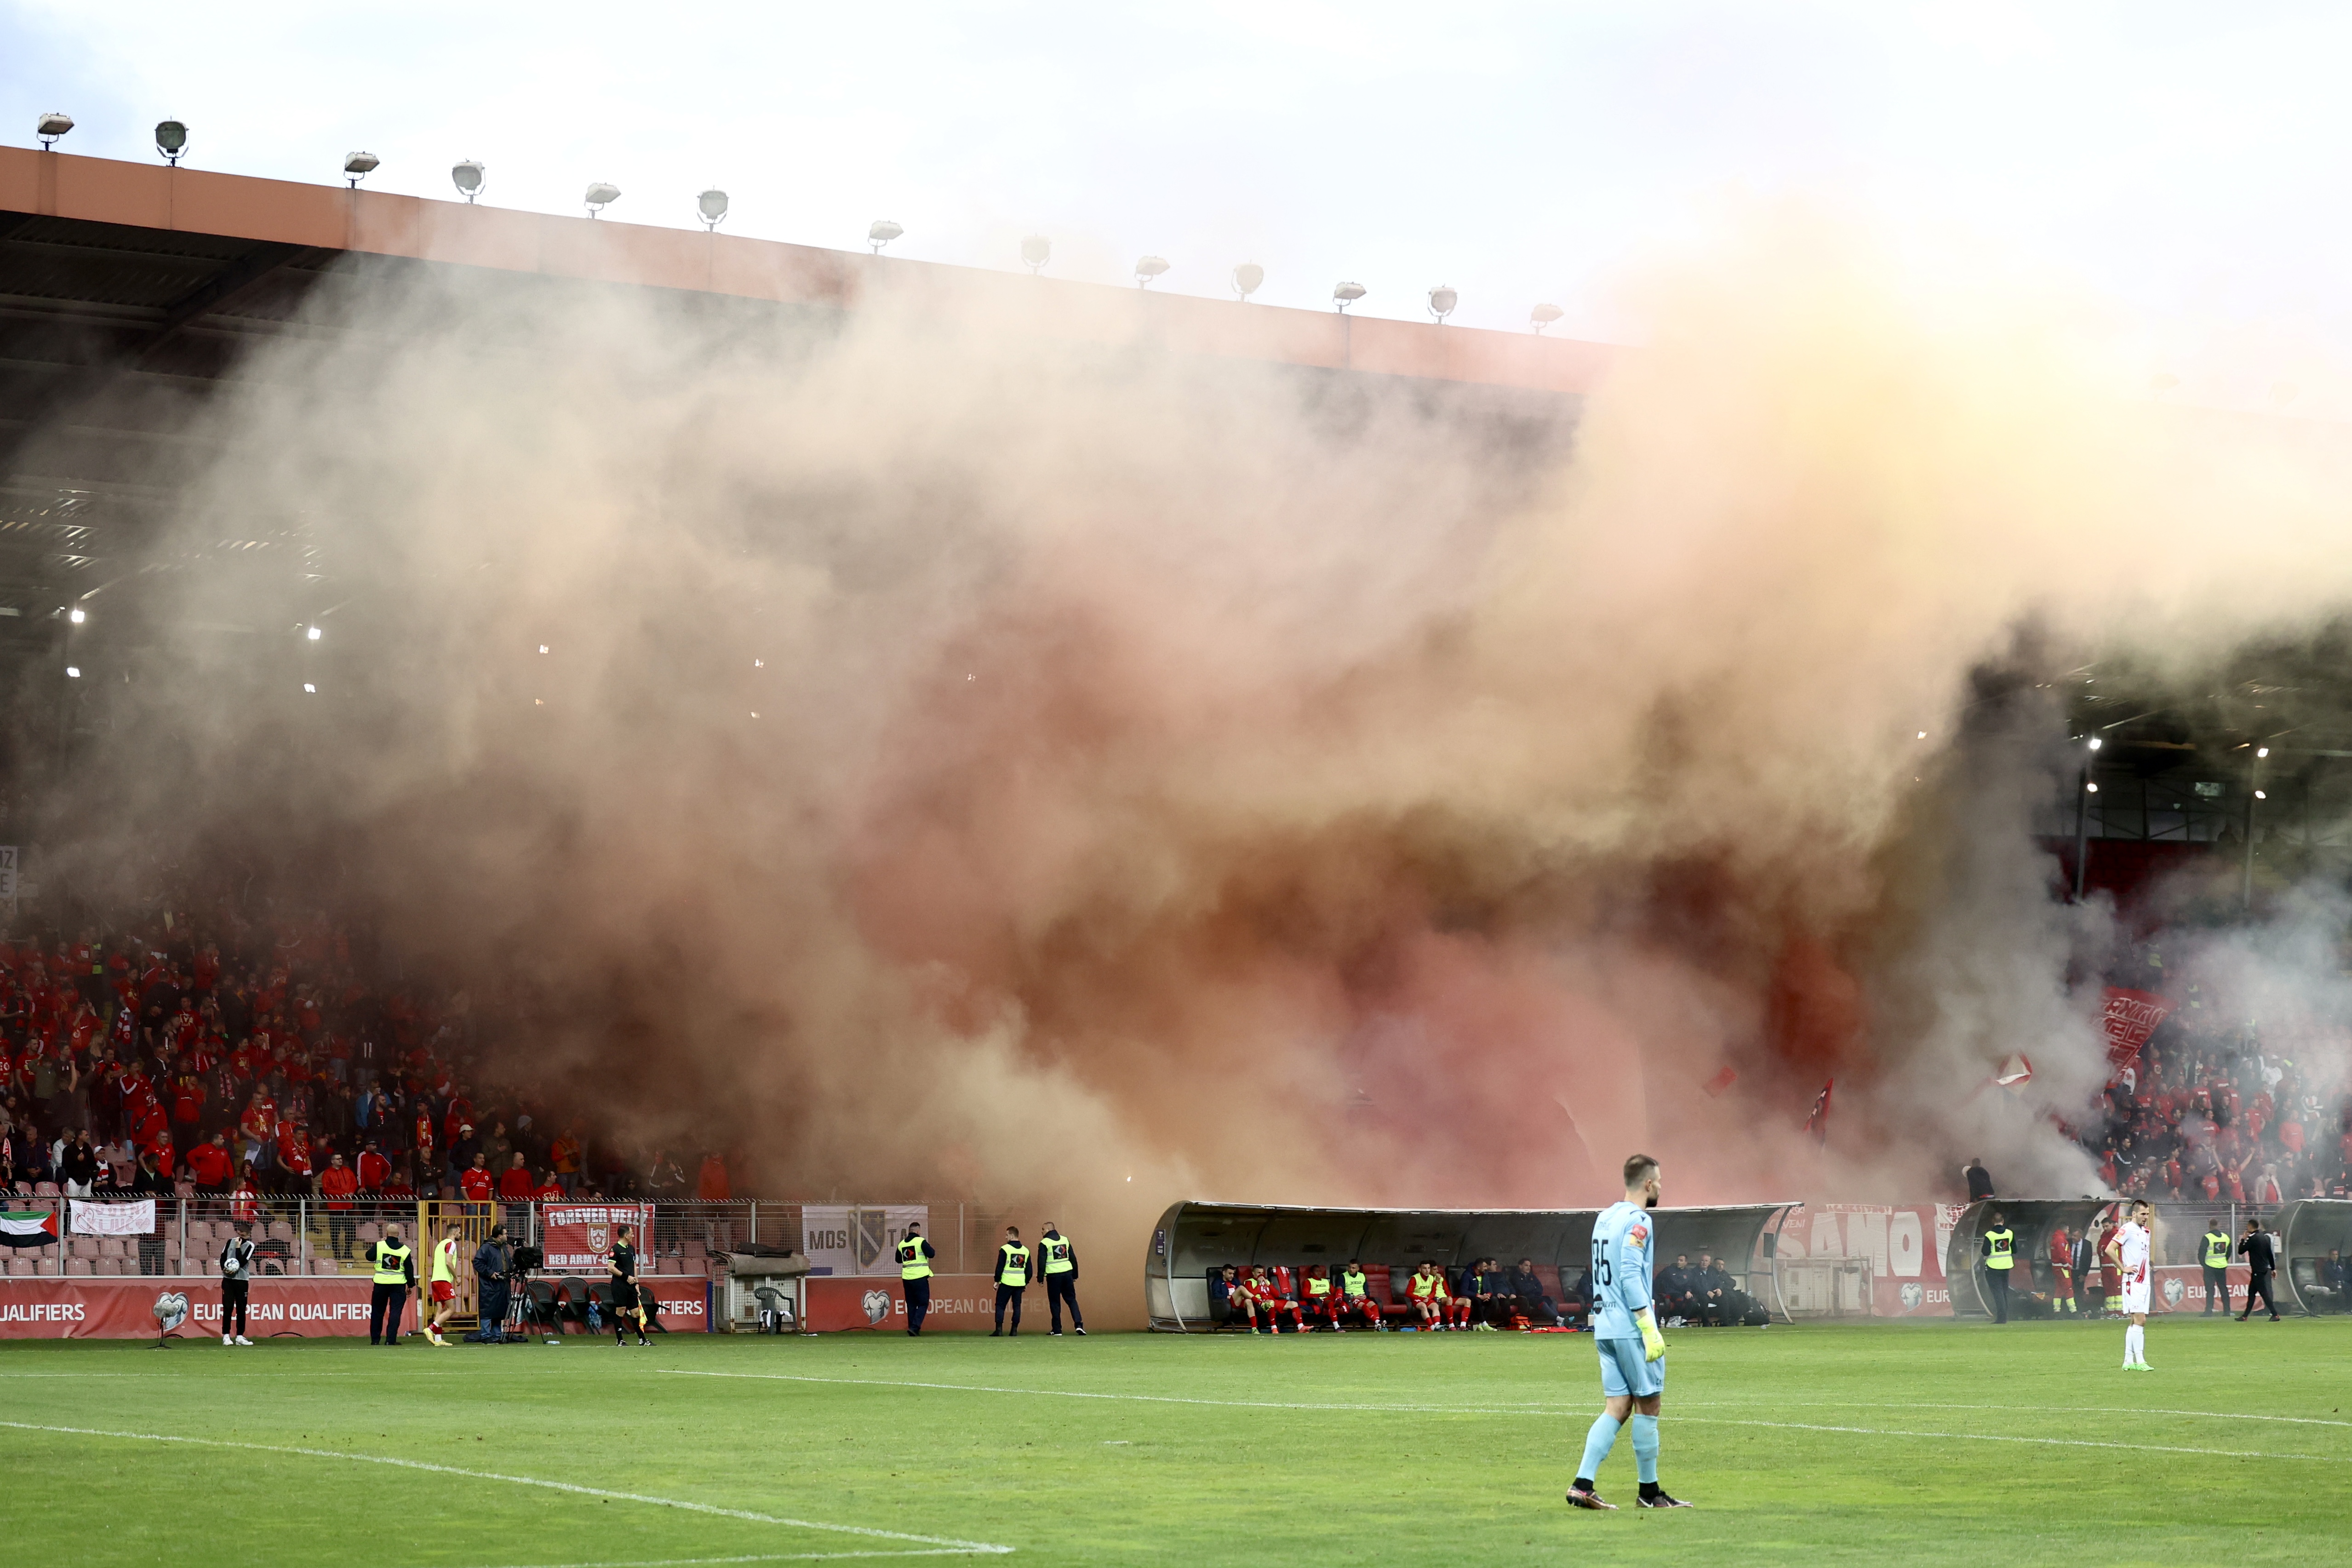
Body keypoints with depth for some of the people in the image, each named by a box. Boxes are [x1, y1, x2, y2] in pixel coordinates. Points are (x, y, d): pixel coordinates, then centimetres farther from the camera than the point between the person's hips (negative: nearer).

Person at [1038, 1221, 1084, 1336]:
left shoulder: (1044, 1243, -3)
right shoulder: (1065, 1240, 11)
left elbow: (1042, 1262, -6)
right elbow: (1073, 1258, 12)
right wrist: (1075, 1275, 18)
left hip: (1053, 1276, -4)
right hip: (1067, 1274, 4)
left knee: (1055, 1303, 5)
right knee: (1071, 1300, 10)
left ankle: (1057, 1330, 4)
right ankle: (1078, 1324, -6)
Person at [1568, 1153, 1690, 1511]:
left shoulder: (1605, 1217, 15)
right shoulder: (1638, 1220, -11)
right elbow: (1630, 1276, -18)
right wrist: (1649, 1328, -19)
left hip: (1605, 1328, 8)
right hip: (1630, 1328, -8)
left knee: (1617, 1407, 6)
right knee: (1648, 1404, 1)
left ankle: (1582, 1484, -5)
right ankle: (1649, 1492, 7)